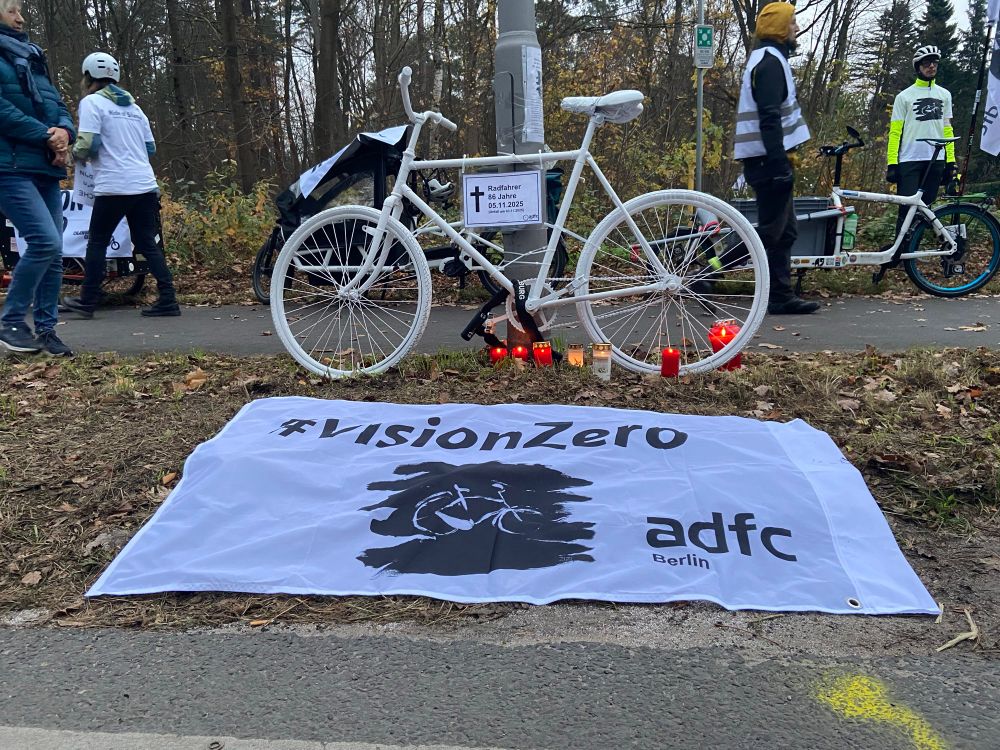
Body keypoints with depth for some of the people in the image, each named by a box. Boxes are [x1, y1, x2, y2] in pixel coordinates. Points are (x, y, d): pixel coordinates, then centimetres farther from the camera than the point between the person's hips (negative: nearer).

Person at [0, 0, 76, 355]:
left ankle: (46, 329, 11)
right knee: (45, 242, -20)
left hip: (45, 168, 8)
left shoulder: (33, 59, 24)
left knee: (54, 252, 3)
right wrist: (46, 136, -14)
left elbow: (58, 106, 18)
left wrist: (64, 132, -4)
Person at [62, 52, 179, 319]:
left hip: (113, 187, -6)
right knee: (147, 243, 6)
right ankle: (167, 300, -2)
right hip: (145, 185, 6)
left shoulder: (92, 102, -2)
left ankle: (88, 301, 13)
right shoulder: (132, 106, 19)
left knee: (97, 242, 6)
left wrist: (76, 152, 8)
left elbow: (88, 145, -12)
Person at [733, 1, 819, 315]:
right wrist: (780, 163, -25)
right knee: (771, 231, -8)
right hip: (769, 160, -10)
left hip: (770, 160, 10)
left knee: (784, 231, 9)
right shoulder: (770, 61, -11)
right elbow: (769, 118, -21)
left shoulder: (768, 59, 22)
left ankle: (782, 298, 12)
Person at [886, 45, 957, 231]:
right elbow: (895, 132, -2)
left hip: (936, 161, 4)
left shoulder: (944, 95, 15)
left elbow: (947, 130, 14)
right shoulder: (904, 96, 3)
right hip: (910, 161, -4)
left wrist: (951, 162, 7)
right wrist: (892, 164, -10)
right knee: (907, 210, -9)